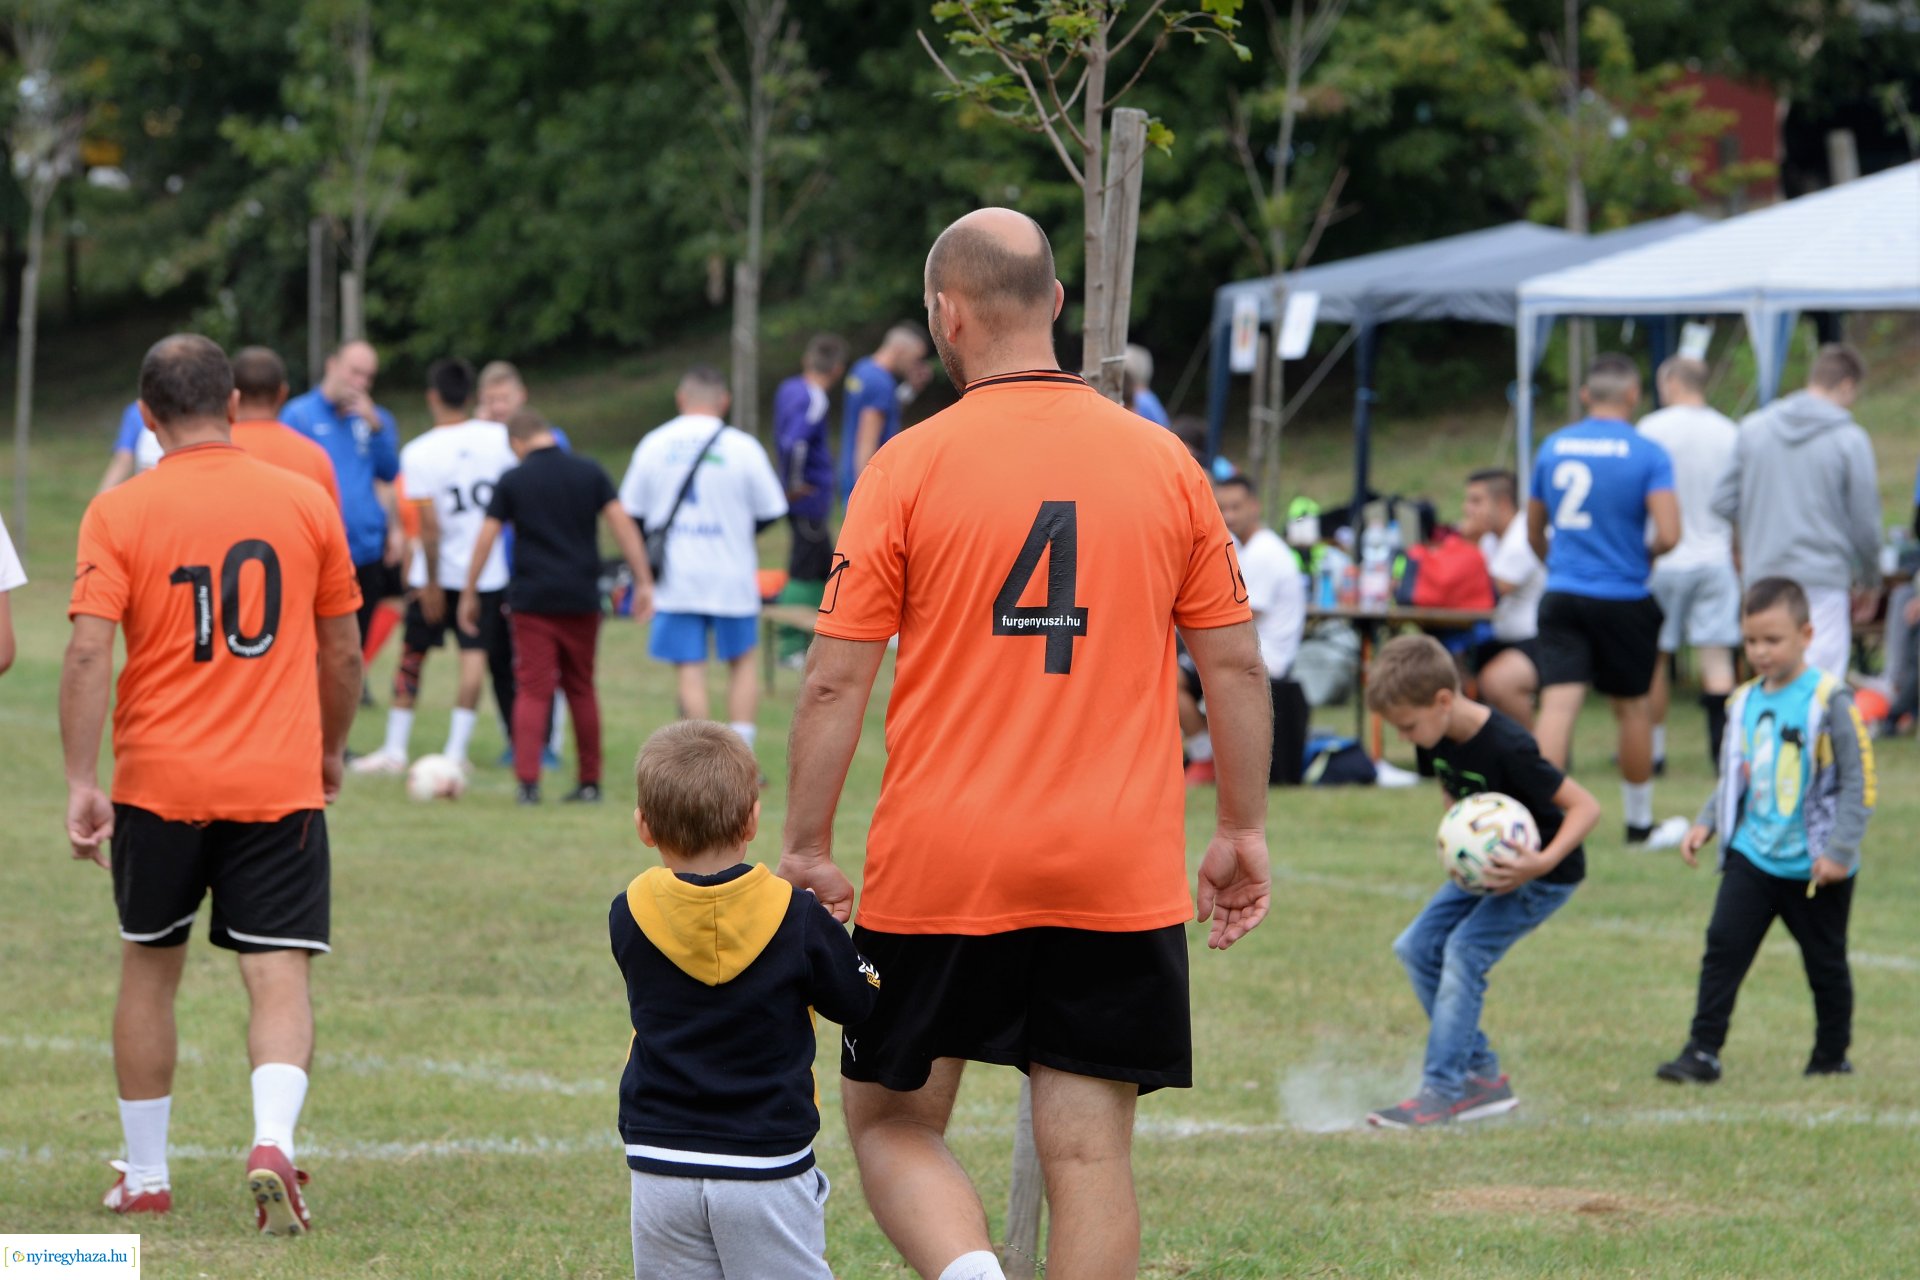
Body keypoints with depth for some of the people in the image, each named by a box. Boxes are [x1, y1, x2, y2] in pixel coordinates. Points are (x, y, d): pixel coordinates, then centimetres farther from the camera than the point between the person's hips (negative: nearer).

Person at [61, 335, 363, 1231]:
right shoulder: (305, 503, 2)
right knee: (279, 977, -1)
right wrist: (330, 750, 24)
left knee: (149, 970, 16)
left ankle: (145, 1175, 23)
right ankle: (273, 1143, -25)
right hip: (281, 784, 0)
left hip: (158, 783, 0)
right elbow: (343, 652, 9)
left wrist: (81, 782, -11)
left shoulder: (118, 513, -4)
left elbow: (89, 654, -13)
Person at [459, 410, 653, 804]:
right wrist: (643, 582, -1)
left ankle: (528, 779, -13)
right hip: (581, 600, 2)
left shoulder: (512, 482, -1)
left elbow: (485, 539, -1)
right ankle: (590, 782, 15)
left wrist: (469, 594, 8)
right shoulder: (589, 472, 3)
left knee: (532, 690, -1)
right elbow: (622, 524, -2)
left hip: (532, 601, -2)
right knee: (581, 689, 13)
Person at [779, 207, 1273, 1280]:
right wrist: (1244, 832, 16)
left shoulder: (908, 468, -5)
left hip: (939, 869, -2)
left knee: (892, 1121, 12)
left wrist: (807, 850, 2)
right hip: (1119, 872, 2)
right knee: (1090, 1153, 5)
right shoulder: (1164, 462, 3)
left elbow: (836, 683, -6)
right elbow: (1237, 667, 7)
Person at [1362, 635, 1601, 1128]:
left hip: (1543, 873, -9)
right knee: (1418, 946, 2)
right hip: (1485, 865, 9)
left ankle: (1444, 1091, -15)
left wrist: (1541, 863, -40)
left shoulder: (1506, 749, -31)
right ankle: (1482, 1074, 9)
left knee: (1465, 950, -20)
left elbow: (1585, 806, -28)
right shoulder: (1439, 741, -8)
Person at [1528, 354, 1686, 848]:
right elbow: (1669, 534, -17)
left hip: (1561, 599, 2)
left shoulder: (1553, 447, 5)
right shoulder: (1647, 454, -8)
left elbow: (1533, 533, 16)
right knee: (1632, 707, 13)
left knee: (1558, 704, -6)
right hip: (1623, 599, -2)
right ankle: (1640, 823, 28)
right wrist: (1647, 554, 6)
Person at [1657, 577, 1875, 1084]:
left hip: (1814, 867, -4)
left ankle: (1832, 1056, 24)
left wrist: (1840, 850, -17)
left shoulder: (1829, 700, -12)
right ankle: (1703, 1051, -5)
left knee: (1825, 963, 9)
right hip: (1752, 855, 4)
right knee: (1724, 946, -7)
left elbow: (1860, 781, -12)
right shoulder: (1745, 703, 6)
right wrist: (1706, 822, 3)